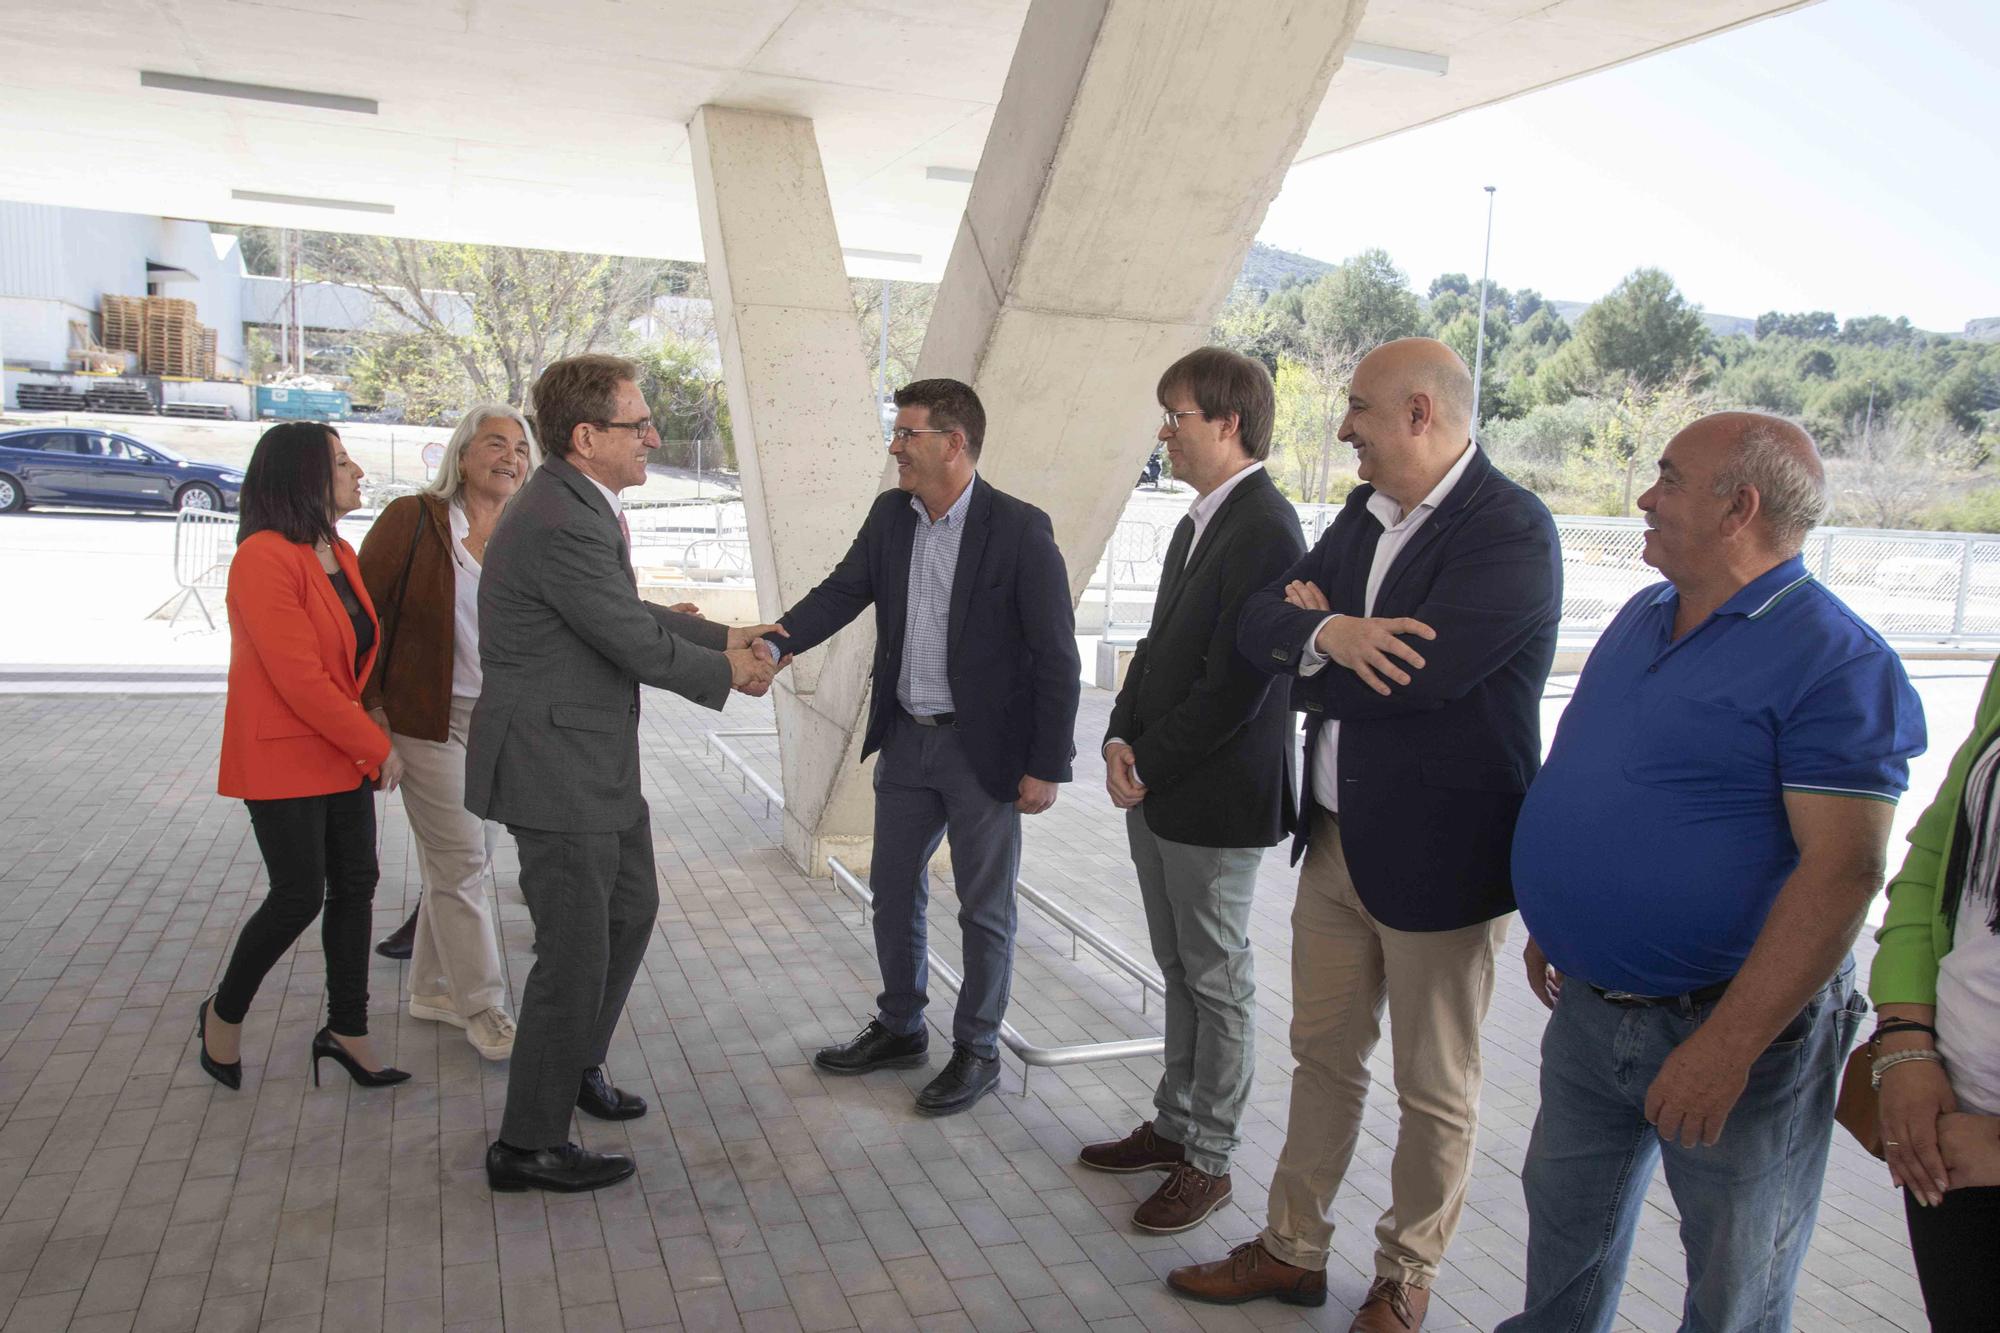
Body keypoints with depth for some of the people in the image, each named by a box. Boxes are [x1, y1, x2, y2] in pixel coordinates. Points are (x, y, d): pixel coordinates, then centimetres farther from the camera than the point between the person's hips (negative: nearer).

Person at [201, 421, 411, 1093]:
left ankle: (347, 1029, 21)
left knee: (355, 886, 9)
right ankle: (224, 1014, 24)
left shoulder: (339, 553, 10)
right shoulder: (264, 559, -19)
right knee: (300, 895, -1)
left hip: (345, 755, 8)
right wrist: (378, 746, -16)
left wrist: (369, 742, 5)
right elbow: (300, 680, -23)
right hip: (285, 760, -8)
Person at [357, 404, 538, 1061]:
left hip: (499, 722, 5)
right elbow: (363, 608, -6)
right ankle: (482, 1007, 11)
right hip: (428, 717, -5)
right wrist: (371, 704, -8)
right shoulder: (413, 519, -9)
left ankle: (433, 989, 31)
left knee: (451, 858, 16)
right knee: (462, 861, -1)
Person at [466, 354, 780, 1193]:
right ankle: (529, 1145, 16)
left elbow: (631, 613, 17)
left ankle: (577, 1063, 43)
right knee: (576, 950, 0)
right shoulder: (562, 525, -25)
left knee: (631, 909, 24)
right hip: (556, 769, -11)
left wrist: (725, 638, 11)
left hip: (595, 762, 11)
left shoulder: (577, 505, 8)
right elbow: (637, 644, -19)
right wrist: (726, 674, -4)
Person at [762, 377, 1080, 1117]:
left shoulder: (1020, 530, -16)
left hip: (983, 750, -6)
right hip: (906, 738, 6)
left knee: (985, 908, 8)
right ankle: (899, 1029, 36)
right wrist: (783, 634, -25)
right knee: (893, 890, 17)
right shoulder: (890, 515, 2)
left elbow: (1055, 656, -15)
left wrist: (1047, 766, -15)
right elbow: (843, 590, -4)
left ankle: (977, 1050, 26)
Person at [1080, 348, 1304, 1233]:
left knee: (1217, 984, 6)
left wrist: (1150, 764, -14)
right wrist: (1121, 740, 1)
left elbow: (1234, 686, -22)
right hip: (1156, 792, 9)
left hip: (1215, 800, -9)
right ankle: (1174, 1124, 35)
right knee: (1180, 973, 20)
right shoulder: (1201, 521, 11)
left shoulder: (1265, 532, -19)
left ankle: (1207, 1160, 21)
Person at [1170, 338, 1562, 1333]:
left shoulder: (1510, 532, -17)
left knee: (1433, 1089, 12)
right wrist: (1327, 634, -20)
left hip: (1438, 857, -7)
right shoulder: (1365, 514, 7)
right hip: (1338, 838, 7)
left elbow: (1418, 673, -28)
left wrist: (1309, 660, -11)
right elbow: (1259, 626, 1)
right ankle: (1293, 1250, 35)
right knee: (1323, 1054, 19)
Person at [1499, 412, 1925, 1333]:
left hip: (1728, 1024, -7)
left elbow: (1843, 868, -24)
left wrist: (1727, 1047, -26)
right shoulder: (1642, 618, 7)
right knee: (1565, 1221, 23)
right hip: (1589, 1006, 7)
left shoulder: (1836, 660, -19)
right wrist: (1553, 924, 17)